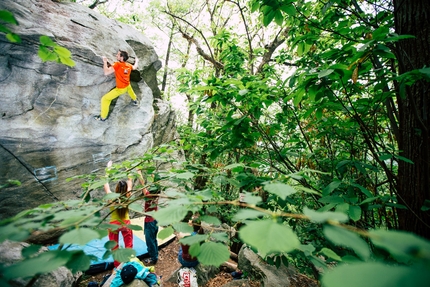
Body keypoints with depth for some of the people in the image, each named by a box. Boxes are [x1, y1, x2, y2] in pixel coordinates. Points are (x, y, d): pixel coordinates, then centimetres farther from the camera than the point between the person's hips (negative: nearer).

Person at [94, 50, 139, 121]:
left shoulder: (117, 64, -25)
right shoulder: (128, 65, -3)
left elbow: (106, 73, -32)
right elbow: (134, 67, 22)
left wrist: (105, 62, -20)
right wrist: (136, 61, 41)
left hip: (120, 89, -7)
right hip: (127, 86, 7)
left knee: (105, 99, 0)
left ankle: (103, 117, 8)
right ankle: (135, 100, 69)